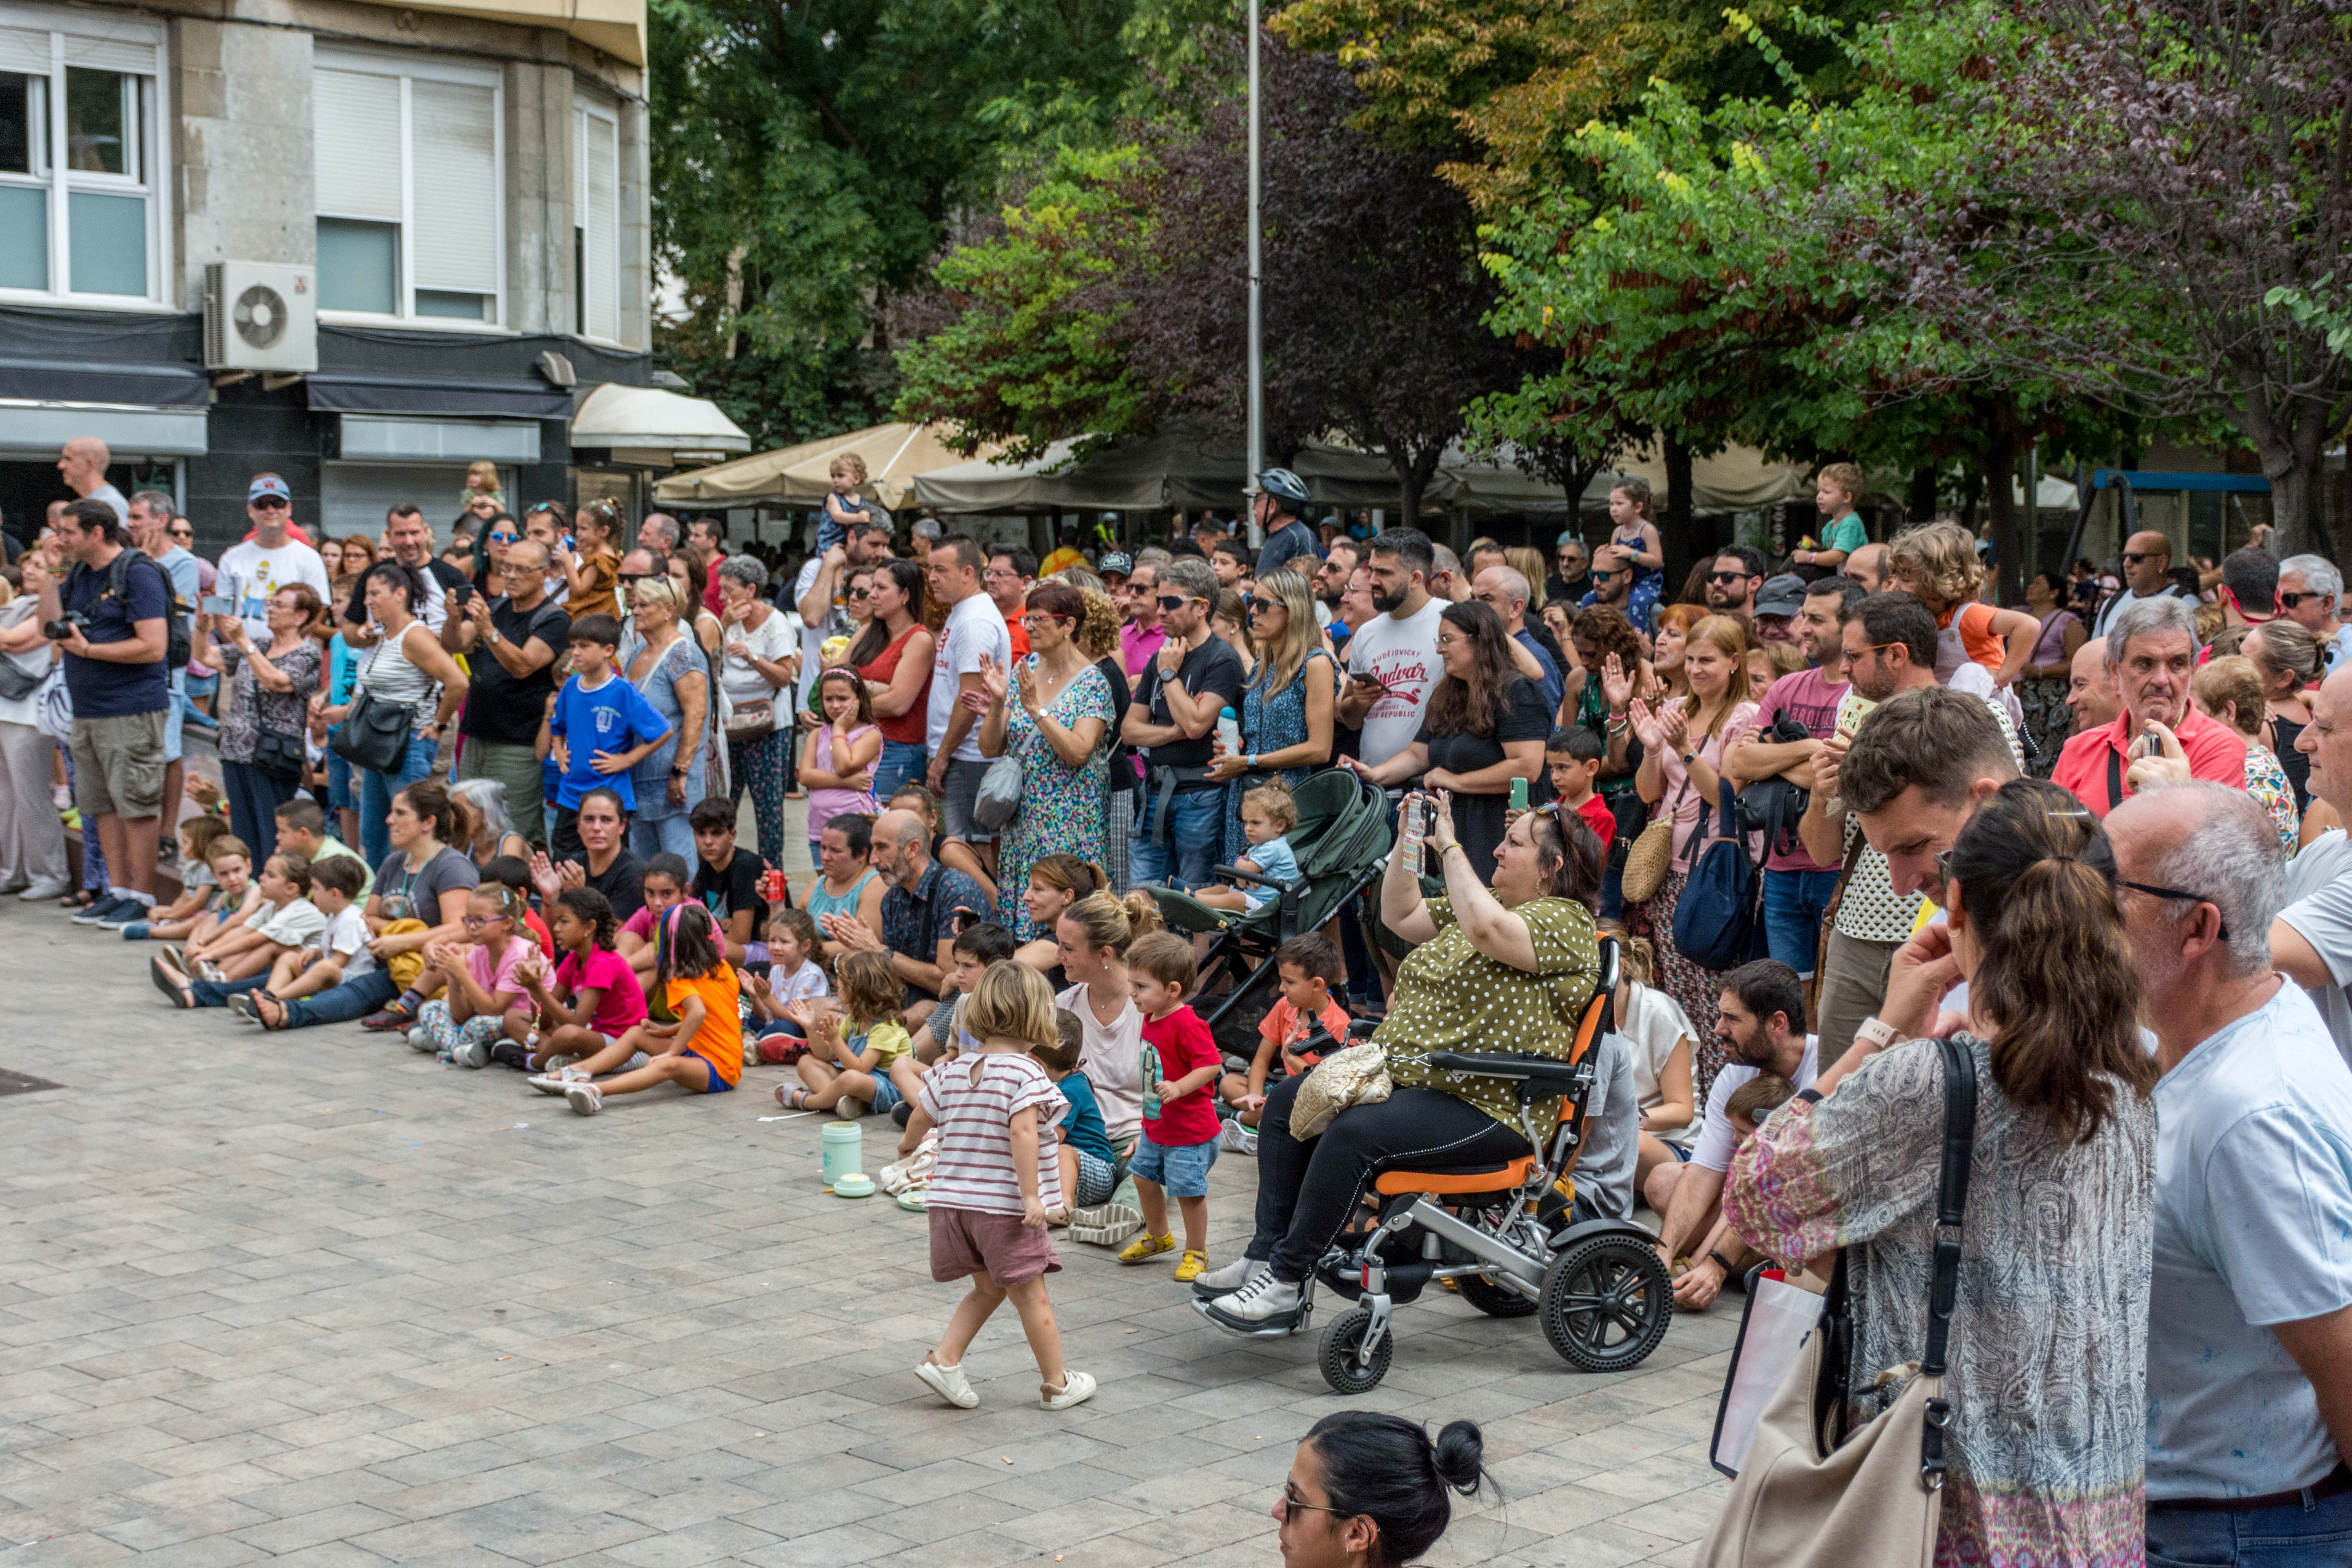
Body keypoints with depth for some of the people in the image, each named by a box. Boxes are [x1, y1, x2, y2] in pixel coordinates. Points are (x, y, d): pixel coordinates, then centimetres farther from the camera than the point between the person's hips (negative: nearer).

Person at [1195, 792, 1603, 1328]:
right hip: (1405, 1078, 10)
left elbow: (1487, 930, -30)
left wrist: (1450, 846, -21)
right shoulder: (1486, 903, 19)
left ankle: (1285, 1283, -24)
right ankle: (1265, 1255, -3)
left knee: (1355, 1132, -31)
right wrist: (1407, 842, 13)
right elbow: (1400, 915, 25)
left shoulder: (1564, 922, -11)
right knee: (1288, 1101, 3)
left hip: (1490, 1108, -10)